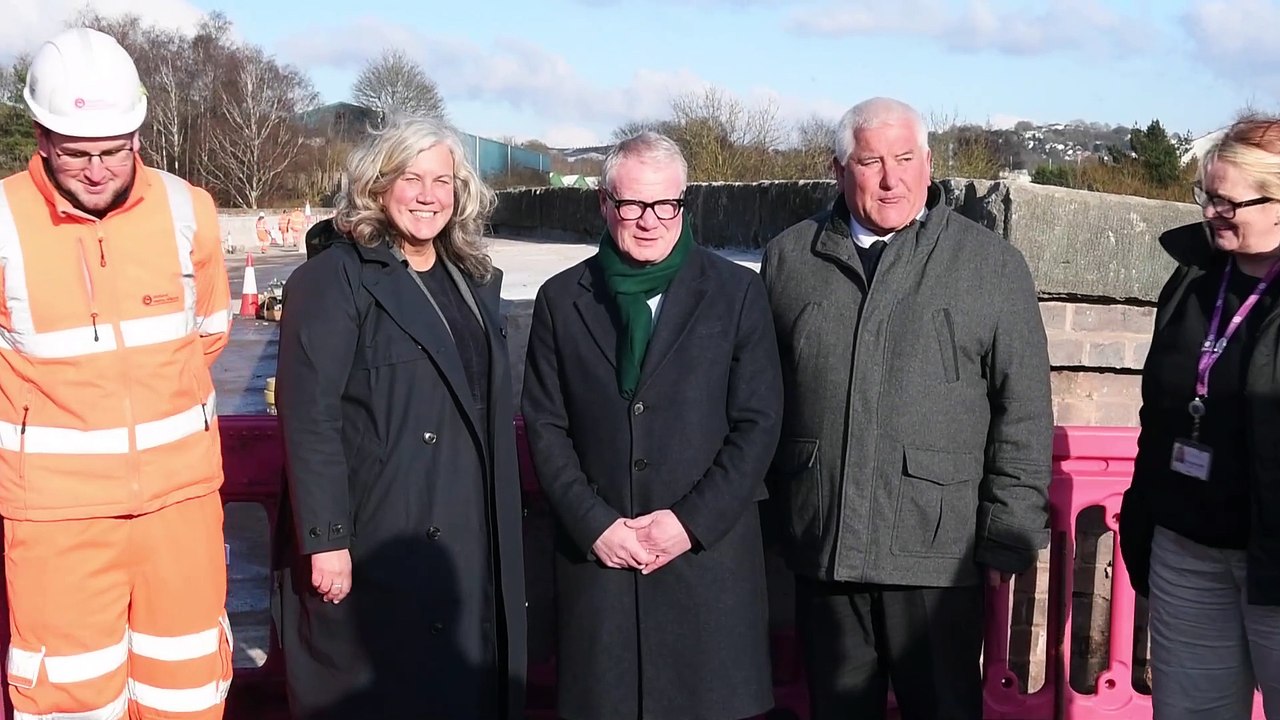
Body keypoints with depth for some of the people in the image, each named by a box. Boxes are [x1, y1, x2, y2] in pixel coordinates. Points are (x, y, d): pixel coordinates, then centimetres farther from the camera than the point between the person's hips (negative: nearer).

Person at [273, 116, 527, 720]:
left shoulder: (475, 280, 13)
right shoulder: (332, 280, -8)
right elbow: (309, 419, -15)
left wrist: (499, 529, 15)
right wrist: (326, 539, -20)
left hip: (470, 542, 6)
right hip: (376, 545, -6)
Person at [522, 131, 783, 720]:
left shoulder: (737, 293, 3)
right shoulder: (561, 299, 7)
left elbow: (758, 423, -1)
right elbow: (545, 428, 4)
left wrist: (692, 520, -9)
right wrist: (594, 524, -7)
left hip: (710, 553, -1)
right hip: (597, 554, 1)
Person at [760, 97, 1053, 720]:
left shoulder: (992, 264, 1)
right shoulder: (789, 257, 8)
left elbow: (1023, 413, -1)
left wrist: (1008, 536, -4)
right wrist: (767, 509, 8)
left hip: (937, 549, -2)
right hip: (821, 546, 2)